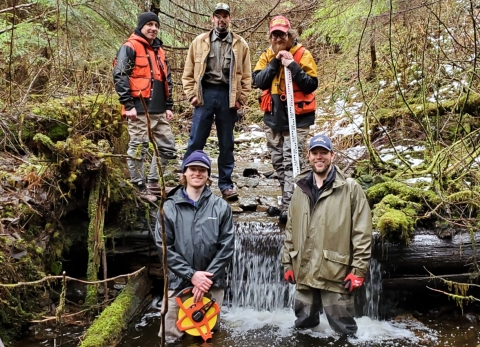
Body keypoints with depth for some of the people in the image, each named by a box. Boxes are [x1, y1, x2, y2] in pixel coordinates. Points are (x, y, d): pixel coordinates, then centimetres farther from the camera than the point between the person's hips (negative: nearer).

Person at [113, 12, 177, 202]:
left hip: (158, 110, 8)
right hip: (139, 109, -8)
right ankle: (139, 188, 8)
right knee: (138, 148, -2)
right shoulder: (130, 47, -5)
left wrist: (169, 106, 17)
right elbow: (119, 76, -13)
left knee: (167, 146, 11)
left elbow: (167, 80, 23)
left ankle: (153, 183, 23)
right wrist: (128, 104, -17)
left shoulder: (159, 50, 20)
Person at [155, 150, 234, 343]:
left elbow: (227, 246, -4)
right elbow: (163, 247, -6)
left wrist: (208, 277, -11)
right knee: (170, 336, 5)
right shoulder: (169, 207, -2)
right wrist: (191, 274, -12)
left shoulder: (221, 207, -1)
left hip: (212, 283, 1)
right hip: (178, 282, 0)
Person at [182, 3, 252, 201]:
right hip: (205, 94, 0)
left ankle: (226, 184, 17)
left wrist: (241, 99, -1)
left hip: (228, 96, 1)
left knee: (226, 144, 8)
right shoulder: (199, 41, 6)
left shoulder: (240, 45, 7)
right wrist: (191, 94, -1)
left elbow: (246, 76, 7)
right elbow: (188, 72, 8)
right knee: (196, 141, 0)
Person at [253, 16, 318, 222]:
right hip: (273, 117, 6)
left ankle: (289, 207, -9)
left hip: (296, 117, -5)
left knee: (292, 162, -9)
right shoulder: (267, 56, 7)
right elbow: (258, 81, -5)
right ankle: (288, 202, 25)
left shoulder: (302, 54, -6)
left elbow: (311, 85, -12)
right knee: (278, 162, 12)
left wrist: (293, 66, -21)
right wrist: (275, 62, -14)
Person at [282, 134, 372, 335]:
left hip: (336, 273, -4)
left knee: (343, 330, 6)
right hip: (304, 273, 5)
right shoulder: (301, 189, 10)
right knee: (303, 325, 19)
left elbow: (362, 232, -8)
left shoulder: (350, 188, -5)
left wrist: (358, 269, -11)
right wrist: (288, 263, 12)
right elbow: (290, 230, 14)